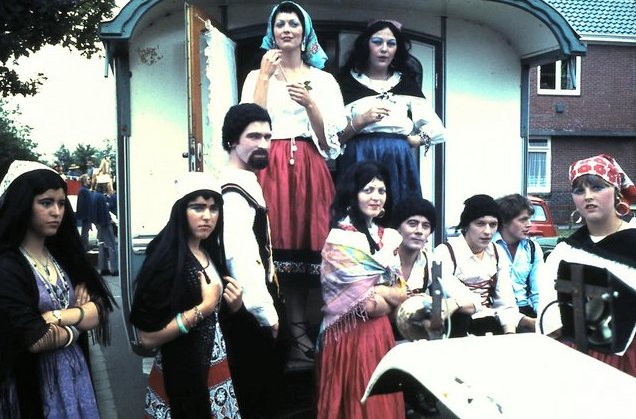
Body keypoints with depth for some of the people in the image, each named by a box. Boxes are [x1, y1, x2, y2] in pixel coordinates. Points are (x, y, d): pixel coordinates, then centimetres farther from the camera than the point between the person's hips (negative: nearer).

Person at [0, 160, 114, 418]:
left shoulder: (63, 255, 4)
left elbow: (101, 310, -2)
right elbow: (36, 340, -21)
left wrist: (59, 316, -18)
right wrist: (81, 320, -5)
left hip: (77, 374, 6)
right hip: (34, 385, -6)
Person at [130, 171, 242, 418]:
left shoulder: (211, 252, 5)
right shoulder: (166, 259, -19)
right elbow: (148, 338, -22)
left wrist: (235, 304, -4)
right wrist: (203, 307, -22)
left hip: (215, 369, 7)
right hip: (180, 375, -7)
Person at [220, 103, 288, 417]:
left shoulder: (250, 185, 11)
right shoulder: (233, 193, -20)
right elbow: (239, 259, -28)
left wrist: (271, 307, 13)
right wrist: (267, 314, -22)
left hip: (260, 305, 10)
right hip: (250, 314, -10)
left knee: (267, 393, 22)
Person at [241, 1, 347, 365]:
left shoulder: (323, 80, 14)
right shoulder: (258, 76, 14)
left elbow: (330, 140, 7)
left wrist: (310, 103, -8)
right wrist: (266, 76, -3)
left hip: (309, 171, 1)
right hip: (270, 170, 0)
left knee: (304, 246, -4)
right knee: (272, 247, -9)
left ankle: (298, 334, 3)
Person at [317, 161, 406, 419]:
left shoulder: (388, 237, 8)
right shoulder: (340, 238, -12)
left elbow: (399, 292, 7)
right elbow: (363, 304, -16)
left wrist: (377, 293, -11)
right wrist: (391, 295, -1)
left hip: (380, 333, 6)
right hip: (351, 336, -6)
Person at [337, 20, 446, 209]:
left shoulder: (407, 83, 17)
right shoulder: (348, 82, 7)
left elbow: (435, 128, 14)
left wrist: (413, 140, 2)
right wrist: (361, 121, -13)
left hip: (399, 162, 3)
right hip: (360, 160, -2)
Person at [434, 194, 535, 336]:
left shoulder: (498, 253, 7)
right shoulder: (445, 253, -11)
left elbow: (505, 302, 0)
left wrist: (510, 336, -14)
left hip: (489, 324, 3)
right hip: (458, 329, -2)